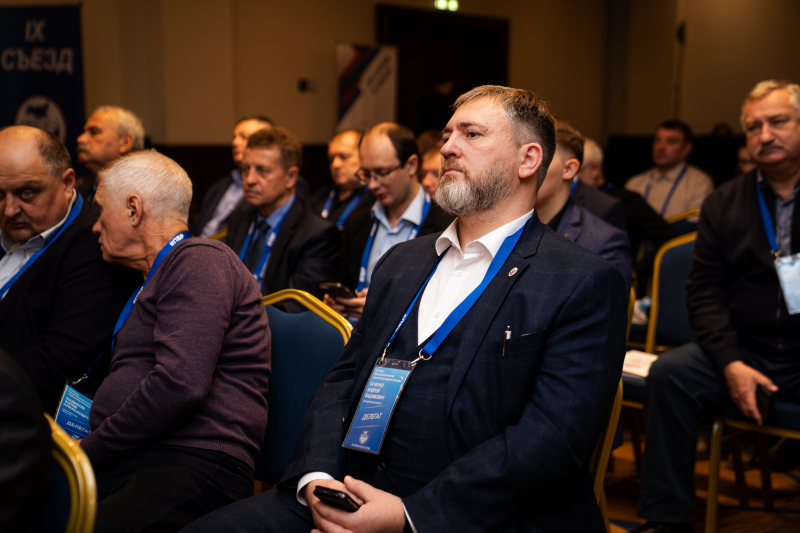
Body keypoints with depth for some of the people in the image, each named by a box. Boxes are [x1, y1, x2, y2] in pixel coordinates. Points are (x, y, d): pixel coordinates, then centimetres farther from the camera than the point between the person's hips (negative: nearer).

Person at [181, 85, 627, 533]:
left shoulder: (585, 284, -3)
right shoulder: (402, 260, 18)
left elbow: (556, 434, -13)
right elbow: (344, 378, 15)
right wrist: (316, 476, -4)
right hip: (349, 496, 6)